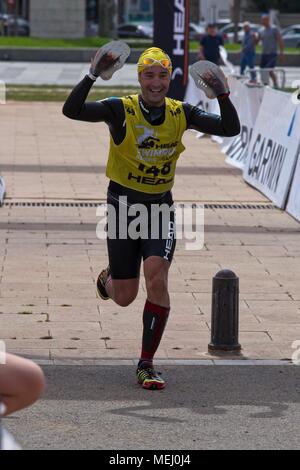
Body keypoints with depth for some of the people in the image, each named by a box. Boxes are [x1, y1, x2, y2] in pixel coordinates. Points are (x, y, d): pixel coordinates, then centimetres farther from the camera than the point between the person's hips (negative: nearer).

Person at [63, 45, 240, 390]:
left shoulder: (180, 113, -3)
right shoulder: (121, 110, -13)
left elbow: (231, 129, -2)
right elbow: (71, 110, -25)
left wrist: (222, 95, -18)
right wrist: (93, 76, -37)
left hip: (160, 207, 2)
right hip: (123, 204, -2)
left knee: (157, 280, -19)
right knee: (124, 297, 4)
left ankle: (146, 365, -8)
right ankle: (108, 279, 45)